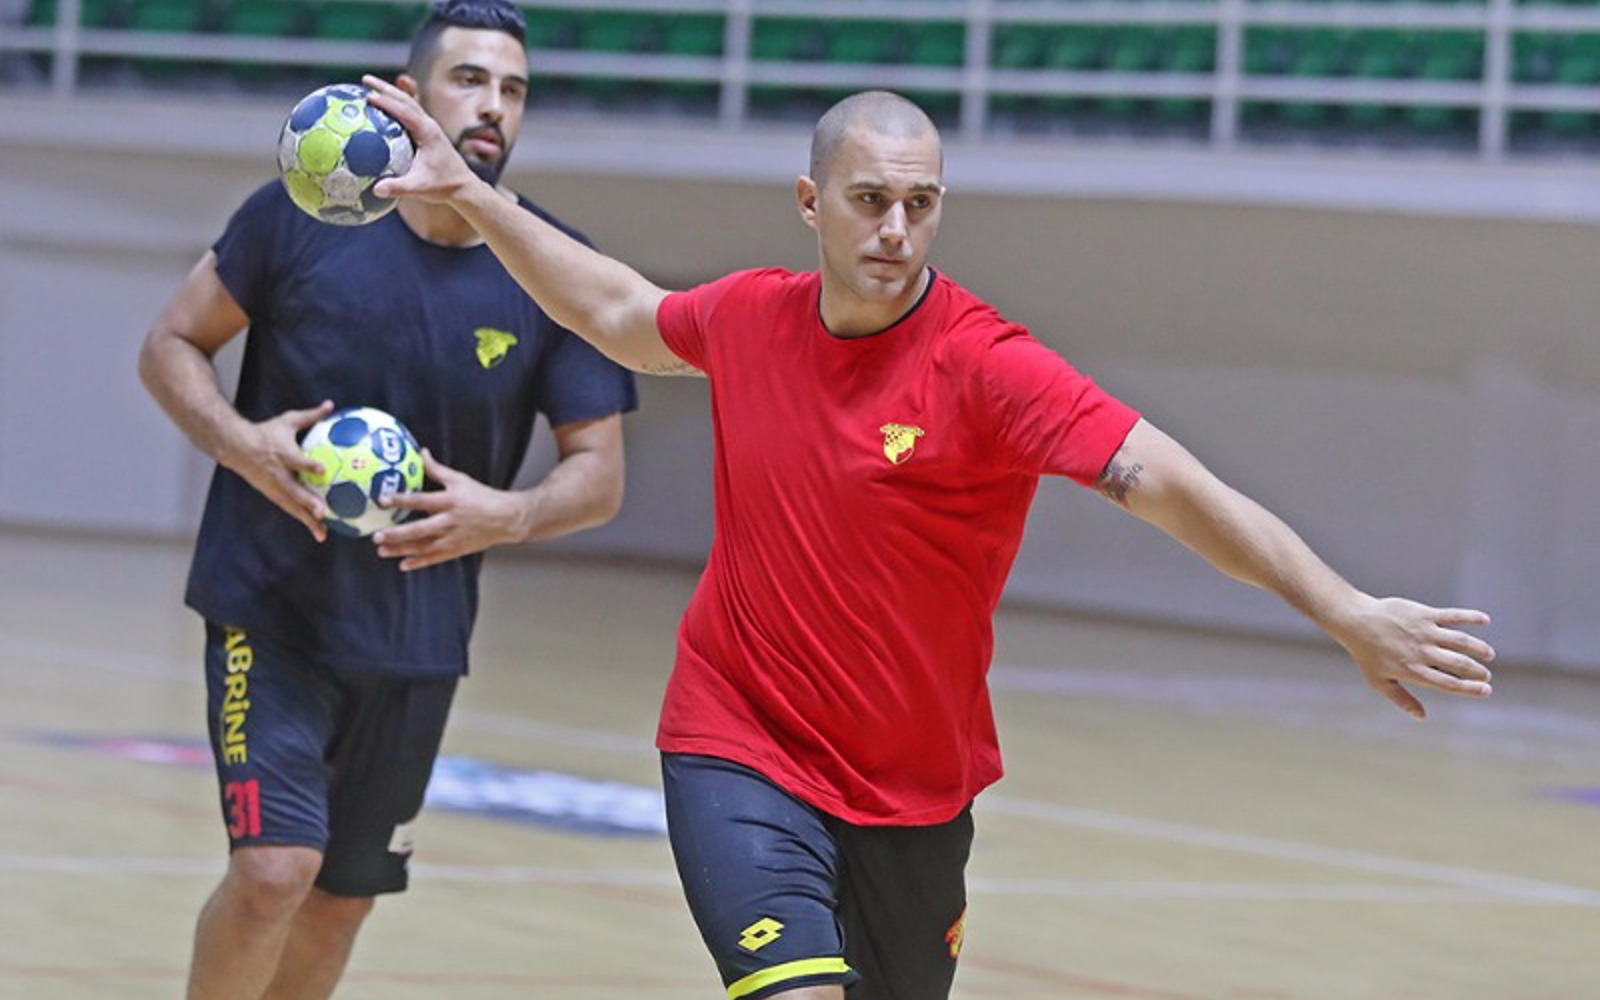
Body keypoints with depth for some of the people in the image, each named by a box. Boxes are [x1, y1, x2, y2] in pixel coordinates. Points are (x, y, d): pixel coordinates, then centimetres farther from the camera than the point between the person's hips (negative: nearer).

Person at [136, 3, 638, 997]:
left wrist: (509, 515, -24)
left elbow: (600, 474, -3)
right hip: (269, 607, -3)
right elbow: (172, 345, 0)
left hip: (417, 642, 3)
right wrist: (241, 443, -19)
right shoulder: (305, 217, -9)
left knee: (342, 905, 12)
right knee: (275, 868, -19)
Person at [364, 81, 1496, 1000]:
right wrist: (467, 194, 22)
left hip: (913, 792, 0)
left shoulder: (986, 366, -16)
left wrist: (1347, 611, -36)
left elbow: (1172, 485, -25)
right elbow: (622, 313, 21)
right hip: (740, 754, 0)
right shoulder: (751, 317, -3)